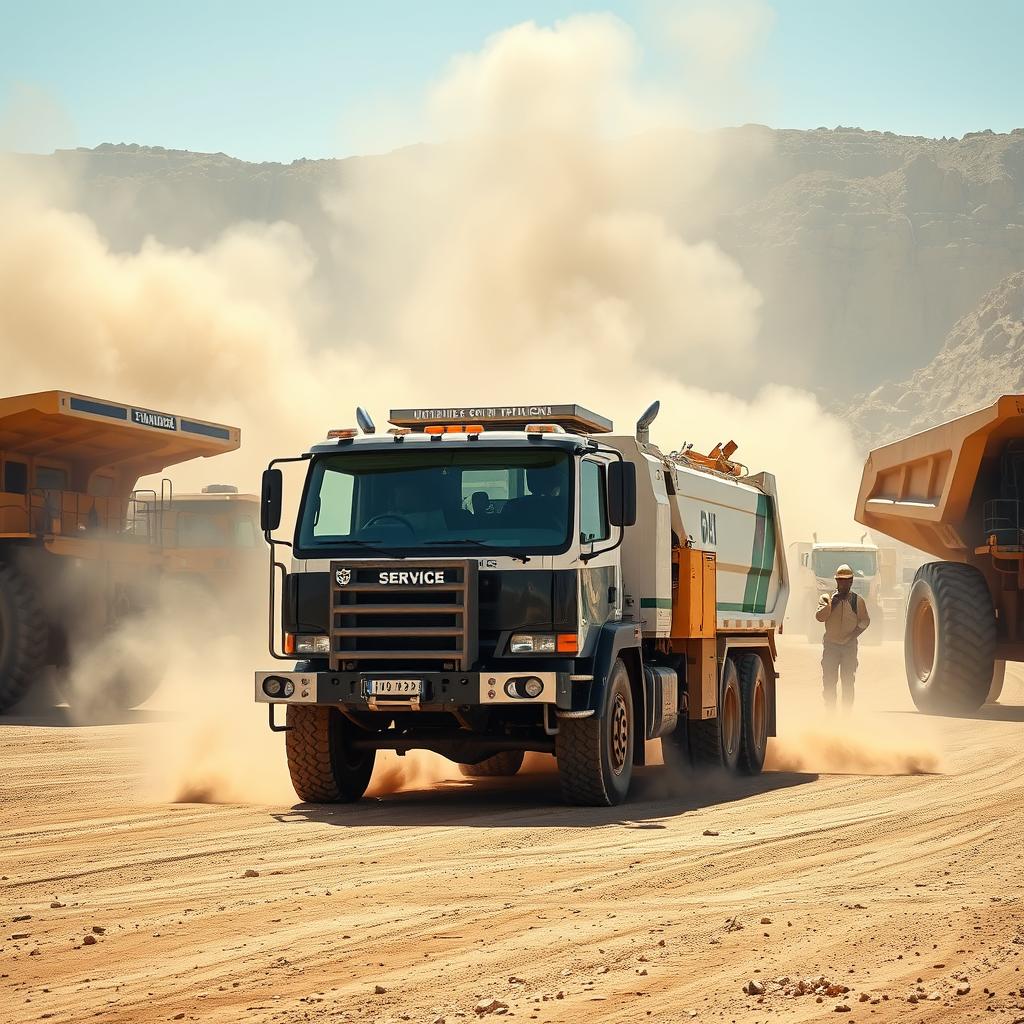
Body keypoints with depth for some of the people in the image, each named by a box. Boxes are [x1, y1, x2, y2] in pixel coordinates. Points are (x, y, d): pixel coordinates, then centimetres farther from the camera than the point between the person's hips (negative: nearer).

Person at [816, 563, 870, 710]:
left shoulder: (858, 601, 5)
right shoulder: (826, 598, 4)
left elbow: (865, 621, 9)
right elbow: (819, 617, -8)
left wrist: (855, 633, -6)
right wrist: (831, 603, -17)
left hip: (850, 646, 0)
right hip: (831, 645, 0)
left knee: (848, 682, 1)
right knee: (829, 681, -2)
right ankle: (830, 713, 3)